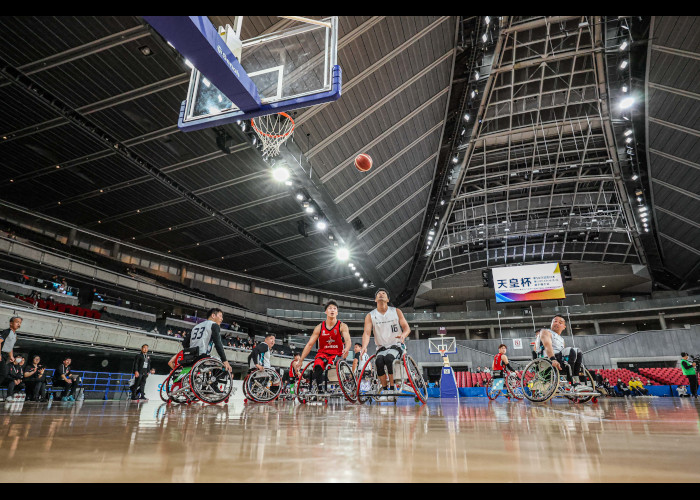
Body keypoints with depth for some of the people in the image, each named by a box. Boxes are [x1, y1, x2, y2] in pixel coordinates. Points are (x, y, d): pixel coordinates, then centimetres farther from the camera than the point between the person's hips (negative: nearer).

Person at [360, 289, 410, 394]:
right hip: (381, 348, 1)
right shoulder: (370, 316, 5)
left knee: (388, 358, -33)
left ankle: (392, 387, -21)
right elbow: (367, 332, -6)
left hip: (396, 346, -1)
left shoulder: (396, 312, 5)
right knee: (379, 361, -31)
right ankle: (384, 388, -13)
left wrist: (403, 335, -23)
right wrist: (364, 347, -27)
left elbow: (407, 327, 2)